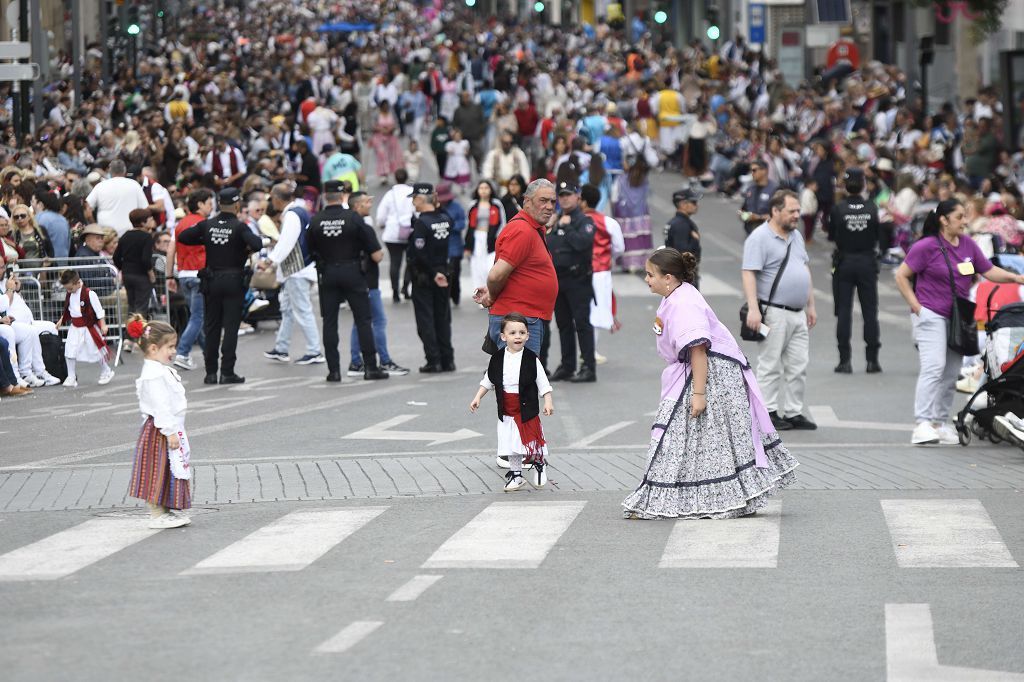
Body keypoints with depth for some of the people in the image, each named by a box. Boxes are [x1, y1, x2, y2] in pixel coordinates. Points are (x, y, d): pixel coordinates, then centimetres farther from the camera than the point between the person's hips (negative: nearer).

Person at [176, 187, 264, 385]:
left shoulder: (207, 225, 0)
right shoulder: (239, 227, -12)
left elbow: (183, 237, 4)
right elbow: (256, 244, -26)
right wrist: (247, 247, -4)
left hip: (212, 281, 4)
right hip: (233, 280, -4)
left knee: (211, 326, 10)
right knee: (231, 326, 0)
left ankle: (211, 372, 10)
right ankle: (227, 372, -4)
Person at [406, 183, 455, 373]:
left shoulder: (422, 222, -17)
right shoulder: (445, 219, 2)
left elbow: (419, 254, -21)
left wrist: (433, 273, -15)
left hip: (423, 277, -6)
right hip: (442, 274, 6)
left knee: (425, 320, 1)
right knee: (442, 318, 13)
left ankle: (433, 361, -1)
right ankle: (447, 360, 14)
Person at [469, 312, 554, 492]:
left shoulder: (531, 359, -7)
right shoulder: (498, 359, 0)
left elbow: (543, 382, -4)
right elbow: (488, 381, 13)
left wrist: (548, 401, -10)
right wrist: (478, 397, 9)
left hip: (527, 409, -2)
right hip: (507, 412, 2)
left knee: (532, 440, 4)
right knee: (512, 443, 6)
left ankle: (539, 465, 30)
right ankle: (515, 474, 18)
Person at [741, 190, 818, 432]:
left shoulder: (796, 236, 16)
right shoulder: (760, 238, -10)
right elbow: (749, 274, -16)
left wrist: (810, 305, 21)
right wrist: (753, 309, -25)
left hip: (798, 314, 8)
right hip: (774, 312, -8)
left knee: (798, 367, 8)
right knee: (771, 366, -2)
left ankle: (793, 413, 13)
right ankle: (769, 413, 4)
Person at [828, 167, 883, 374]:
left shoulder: (838, 209, -10)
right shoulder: (872, 209, -6)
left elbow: (831, 236, -2)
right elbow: (879, 238, -1)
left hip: (844, 263, -1)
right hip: (867, 262, 1)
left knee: (844, 311, 3)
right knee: (870, 311, 7)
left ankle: (845, 361, 0)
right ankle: (872, 360, 7)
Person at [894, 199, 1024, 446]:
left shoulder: (968, 245, 8)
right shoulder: (927, 246, -9)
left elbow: (989, 271, 9)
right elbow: (901, 276, -5)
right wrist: (916, 306, -10)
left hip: (958, 318, 7)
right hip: (931, 315, -7)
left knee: (951, 373, 9)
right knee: (933, 367, -17)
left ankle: (941, 423, 18)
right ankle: (923, 424, -20)